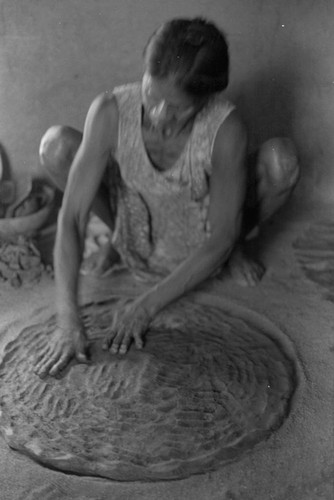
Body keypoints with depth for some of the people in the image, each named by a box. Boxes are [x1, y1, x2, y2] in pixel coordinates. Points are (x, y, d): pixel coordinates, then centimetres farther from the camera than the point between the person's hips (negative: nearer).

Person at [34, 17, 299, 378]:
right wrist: (68, 321, -34)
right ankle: (117, 231, 7)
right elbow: (71, 218, -28)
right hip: (135, 242, 1)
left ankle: (233, 250, 5)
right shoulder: (111, 112, -27)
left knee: (280, 158, -26)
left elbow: (219, 242, -24)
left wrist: (147, 305, -28)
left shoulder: (225, 130, -30)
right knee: (55, 145, -21)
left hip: (198, 251, -1)